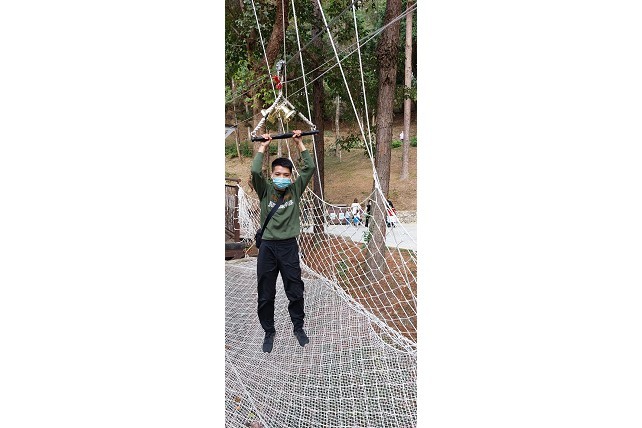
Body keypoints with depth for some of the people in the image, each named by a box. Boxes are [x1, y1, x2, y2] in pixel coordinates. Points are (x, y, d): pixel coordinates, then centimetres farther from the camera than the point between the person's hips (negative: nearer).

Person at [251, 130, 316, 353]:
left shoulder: (295, 190, 2)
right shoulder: (265, 190, -1)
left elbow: (310, 168, -7)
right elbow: (255, 171, -19)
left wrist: (299, 143, -8)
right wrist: (263, 147, -12)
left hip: (289, 246, 0)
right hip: (267, 247, 0)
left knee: (295, 291, 10)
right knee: (265, 294, 8)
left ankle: (298, 327, 32)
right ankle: (269, 332, 27)